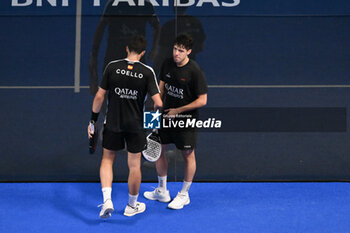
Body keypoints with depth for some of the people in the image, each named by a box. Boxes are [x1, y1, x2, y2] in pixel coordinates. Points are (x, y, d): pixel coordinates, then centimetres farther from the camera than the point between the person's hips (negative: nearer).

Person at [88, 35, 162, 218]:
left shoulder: (112, 67, -8)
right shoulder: (147, 72, -11)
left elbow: (100, 96, -4)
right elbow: (158, 103, -14)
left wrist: (93, 120, 6)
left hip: (112, 124, 1)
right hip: (135, 126, -1)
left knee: (107, 159, 18)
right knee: (134, 165, 14)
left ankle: (107, 200, 2)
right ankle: (132, 206, 29)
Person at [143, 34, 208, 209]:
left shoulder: (194, 71, -19)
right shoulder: (167, 64, -1)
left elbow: (202, 100, -17)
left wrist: (178, 110, -15)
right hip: (166, 116, 6)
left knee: (188, 155, 5)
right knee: (158, 150, 12)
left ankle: (184, 195, 22)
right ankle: (162, 191, 29)